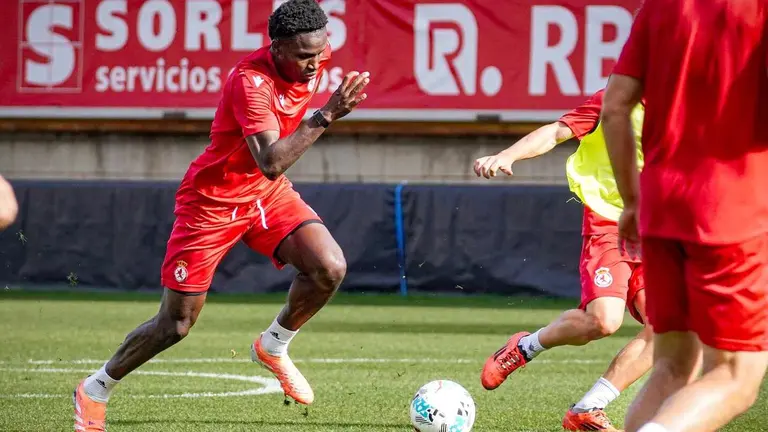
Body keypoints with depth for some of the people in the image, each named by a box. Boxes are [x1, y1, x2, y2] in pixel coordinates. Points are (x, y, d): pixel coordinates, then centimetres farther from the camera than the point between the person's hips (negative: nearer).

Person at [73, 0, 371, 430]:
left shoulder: (315, 57, -10)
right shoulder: (250, 82, -32)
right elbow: (272, 163, -42)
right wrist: (326, 115, -45)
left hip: (268, 194, 6)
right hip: (212, 201, -6)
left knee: (330, 268, -19)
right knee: (176, 324, 1)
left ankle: (273, 346, 8)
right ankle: (96, 390, 24)